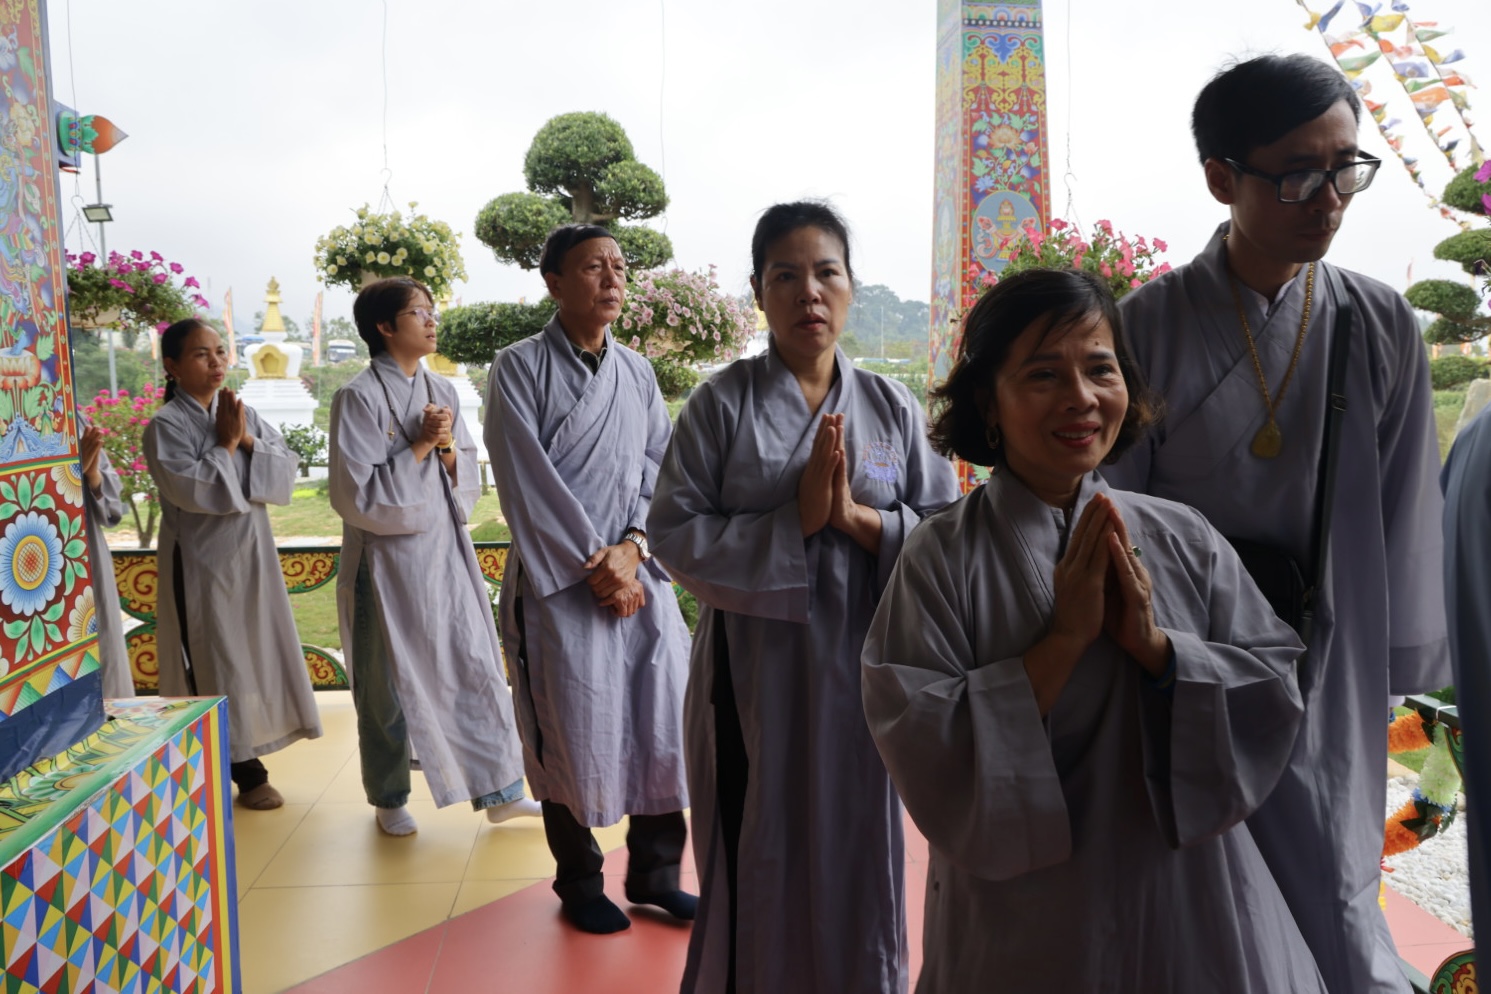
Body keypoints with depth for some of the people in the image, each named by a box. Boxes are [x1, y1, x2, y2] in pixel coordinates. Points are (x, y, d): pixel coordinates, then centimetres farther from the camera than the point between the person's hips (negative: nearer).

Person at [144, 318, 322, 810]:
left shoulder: (242, 414, 8)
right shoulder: (166, 424, -10)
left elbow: (286, 469, 1)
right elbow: (191, 488, -22)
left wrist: (248, 441, -13)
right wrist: (227, 444, -13)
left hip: (251, 554, 6)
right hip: (200, 561, -6)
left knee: (256, 653, 11)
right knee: (215, 665, 0)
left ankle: (245, 762, 25)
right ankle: (244, 771, 10)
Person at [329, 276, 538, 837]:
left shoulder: (441, 391, 7)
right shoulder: (358, 397, -10)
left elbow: (468, 479, 9)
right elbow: (358, 494, -15)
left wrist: (447, 447, -10)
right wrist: (419, 446, -17)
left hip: (447, 552, 5)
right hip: (388, 561, -5)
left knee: (477, 667, 7)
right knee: (389, 683, 8)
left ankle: (499, 790, 19)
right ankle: (389, 800, 27)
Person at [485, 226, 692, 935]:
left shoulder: (638, 372, 11)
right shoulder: (519, 369, -3)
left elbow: (658, 471, 8)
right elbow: (529, 484, -9)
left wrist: (632, 547, -8)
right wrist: (593, 564, -11)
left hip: (639, 575, 4)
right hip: (558, 580, -4)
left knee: (665, 718, 5)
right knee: (571, 734, 3)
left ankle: (654, 873, 23)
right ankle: (578, 882, 25)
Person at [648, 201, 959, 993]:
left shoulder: (891, 408, 3)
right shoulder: (721, 403, -3)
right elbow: (674, 534, -8)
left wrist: (858, 517, -16)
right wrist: (793, 521, -18)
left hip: (861, 670, 2)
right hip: (753, 677, -2)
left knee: (857, 864, 16)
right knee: (757, 873, 11)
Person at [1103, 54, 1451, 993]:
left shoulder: (1381, 328, -1)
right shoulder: (1151, 326, -8)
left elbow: (1403, 525, 4)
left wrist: (1392, 680, 6)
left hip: (1328, 674, 2)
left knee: (1331, 909, 5)